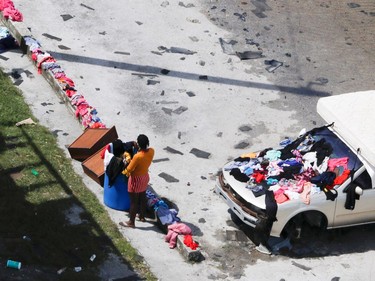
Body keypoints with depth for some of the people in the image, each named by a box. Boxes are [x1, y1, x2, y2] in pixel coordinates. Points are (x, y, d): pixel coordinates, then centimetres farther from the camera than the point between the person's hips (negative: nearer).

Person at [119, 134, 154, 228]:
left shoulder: (137, 156, -35)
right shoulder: (151, 151, -15)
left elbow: (129, 169, -20)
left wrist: (124, 172, 1)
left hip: (136, 179, -7)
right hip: (145, 177, 7)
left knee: (134, 201, 9)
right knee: (143, 197, 25)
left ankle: (131, 222, 23)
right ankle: (142, 216, 44)